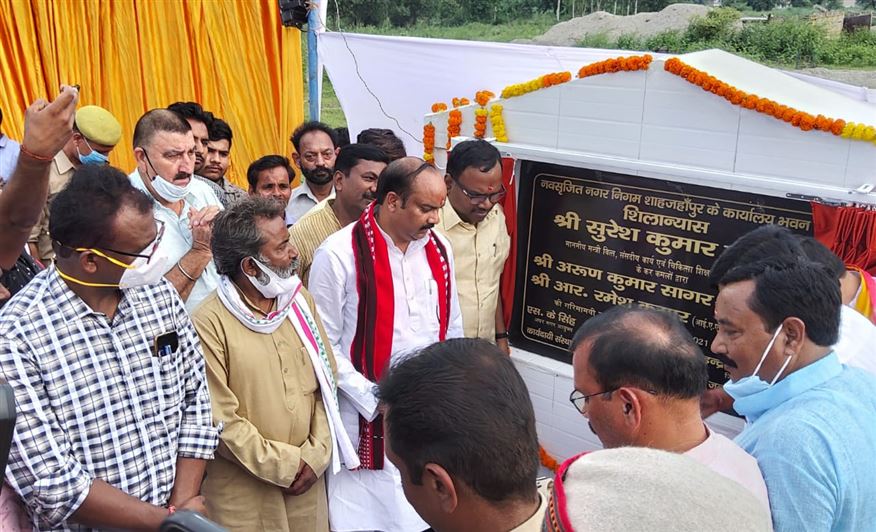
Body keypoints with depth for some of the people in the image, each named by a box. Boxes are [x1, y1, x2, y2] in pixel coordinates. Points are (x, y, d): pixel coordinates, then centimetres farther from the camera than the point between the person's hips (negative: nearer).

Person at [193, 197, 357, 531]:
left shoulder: (300, 300, 2)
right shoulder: (210, 324, -17)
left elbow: (326, 381, 4)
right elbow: (221, 418, -16)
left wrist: (316, 453, -5)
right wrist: (283, 465, -11)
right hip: (244, 487, -5)